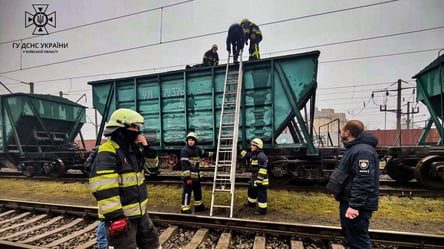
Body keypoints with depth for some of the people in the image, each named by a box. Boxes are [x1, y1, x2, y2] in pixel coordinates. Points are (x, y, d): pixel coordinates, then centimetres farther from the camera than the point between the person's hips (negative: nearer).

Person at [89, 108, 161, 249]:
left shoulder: (133, 148, 6)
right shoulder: (108, 153, -21)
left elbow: (152, 163, 15)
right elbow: (103, 189, -26)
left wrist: (146, 147, -3)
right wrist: (114, 216, -26)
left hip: (140, 212, 9)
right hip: (121, 216, -8)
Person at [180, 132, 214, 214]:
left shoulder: (196, 149, 8)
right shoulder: (184, 150, -17)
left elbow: (203, 153, 29)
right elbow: (184, 165, -22)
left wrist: (212, 154, 38)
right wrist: (188, 177, -24)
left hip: (196, 175, 9)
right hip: (188, 176, -9)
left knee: (198, 191, 20)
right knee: (187, 192, -1)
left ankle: (199, 206, 36)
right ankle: (185, 208, 13)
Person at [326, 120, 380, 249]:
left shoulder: (363, 151, -23)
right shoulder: (355, 148, 12)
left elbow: (363, 182, -29)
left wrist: (354, 205, -29)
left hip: (356, 205, -11)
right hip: (349, 201, 11)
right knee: (351, 237, 23)